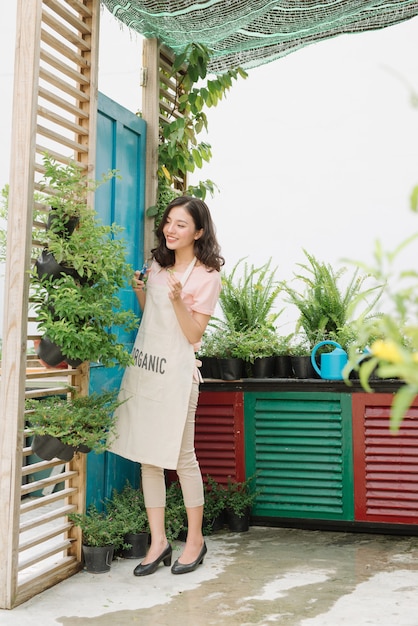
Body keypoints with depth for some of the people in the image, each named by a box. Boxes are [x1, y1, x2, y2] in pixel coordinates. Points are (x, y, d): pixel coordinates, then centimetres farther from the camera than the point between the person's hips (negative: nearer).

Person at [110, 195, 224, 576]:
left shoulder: (207, 276, -6)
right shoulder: (157, 265, 13)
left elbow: (193, 335, -10)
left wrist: (178, 298, -23)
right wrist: (138, 290, 6)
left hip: (175, 371, -6)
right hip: (143, 367, 6)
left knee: (181, 456, 2)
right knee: (148, 456, 7)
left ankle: (195, 540, 18)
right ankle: (159, 541, 17)